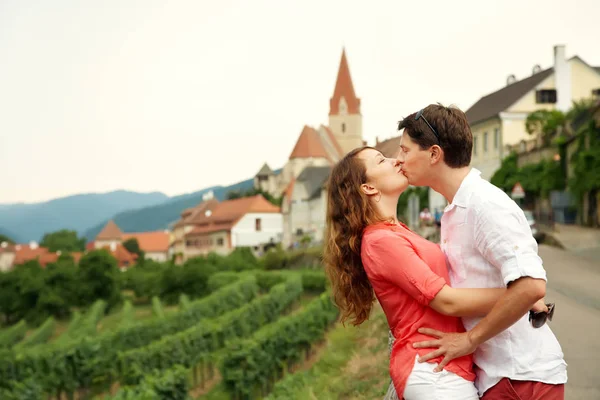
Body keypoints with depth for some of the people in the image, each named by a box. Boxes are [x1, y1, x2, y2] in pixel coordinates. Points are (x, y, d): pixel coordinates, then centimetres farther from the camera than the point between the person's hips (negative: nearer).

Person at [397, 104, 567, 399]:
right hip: (495, 374, 9)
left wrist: (470, 339, -20)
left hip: (522, 376, -9)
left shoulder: (486, 204, -18)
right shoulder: (455, 211, 12)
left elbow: (530, 285, -28)